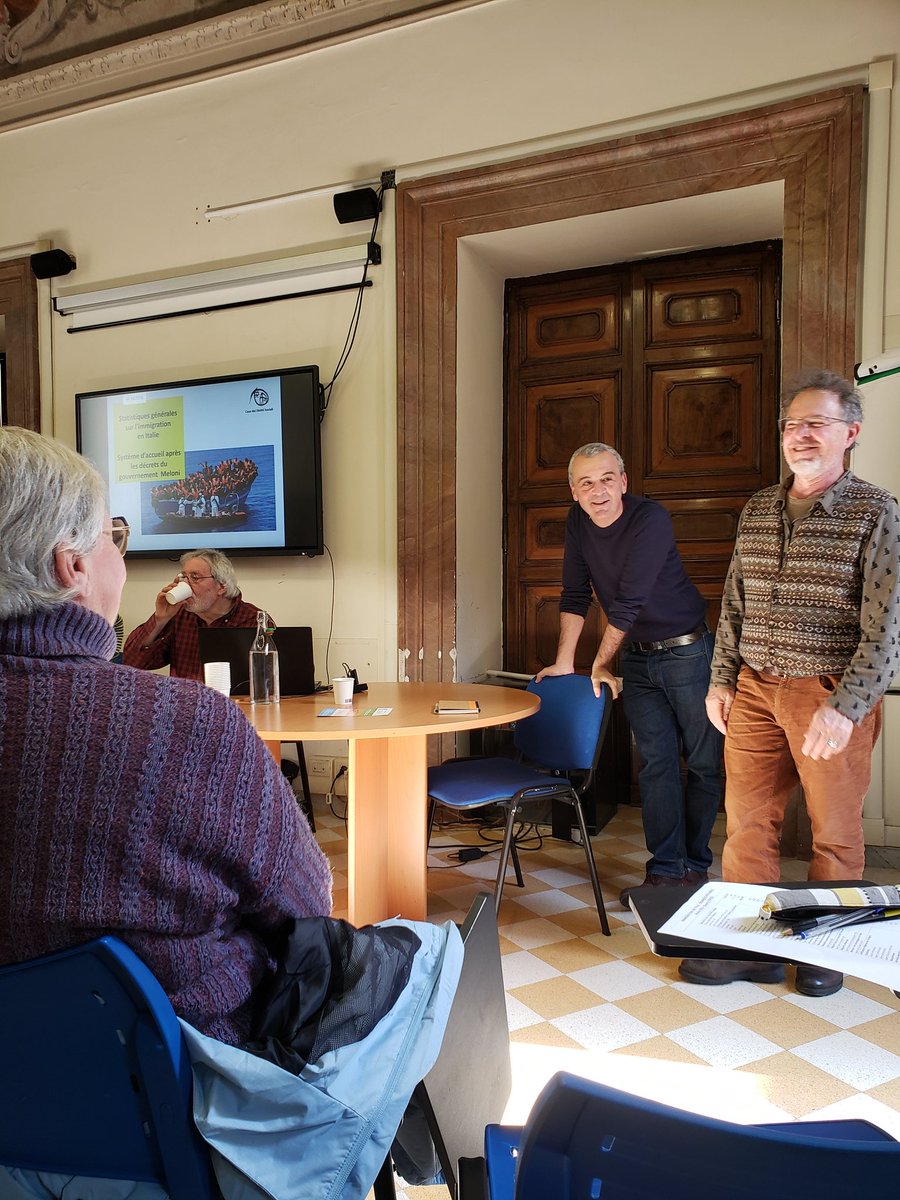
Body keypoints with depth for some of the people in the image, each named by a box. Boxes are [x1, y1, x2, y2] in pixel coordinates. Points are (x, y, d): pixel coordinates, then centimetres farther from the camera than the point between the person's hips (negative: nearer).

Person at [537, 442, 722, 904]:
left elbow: (628, 603, -20)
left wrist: (601, 664, -10)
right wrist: (564, 663, 3)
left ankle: (695, 863, 19)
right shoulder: (578, 520, 0)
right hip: (636, 659, 5)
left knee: (706, 763, 4)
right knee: (655, 764, 3)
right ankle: (667, 870, 7)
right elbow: (575, 596, 5)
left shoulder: (650, 519, -20)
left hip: (686, 652, -5)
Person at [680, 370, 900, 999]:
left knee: (835, 830, 9)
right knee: (747, 820, 7)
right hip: (756, 690, 5)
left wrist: (843, 707, -19)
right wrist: (722, 680, 9)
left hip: (832, 695, -4)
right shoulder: (757, 510, 9)